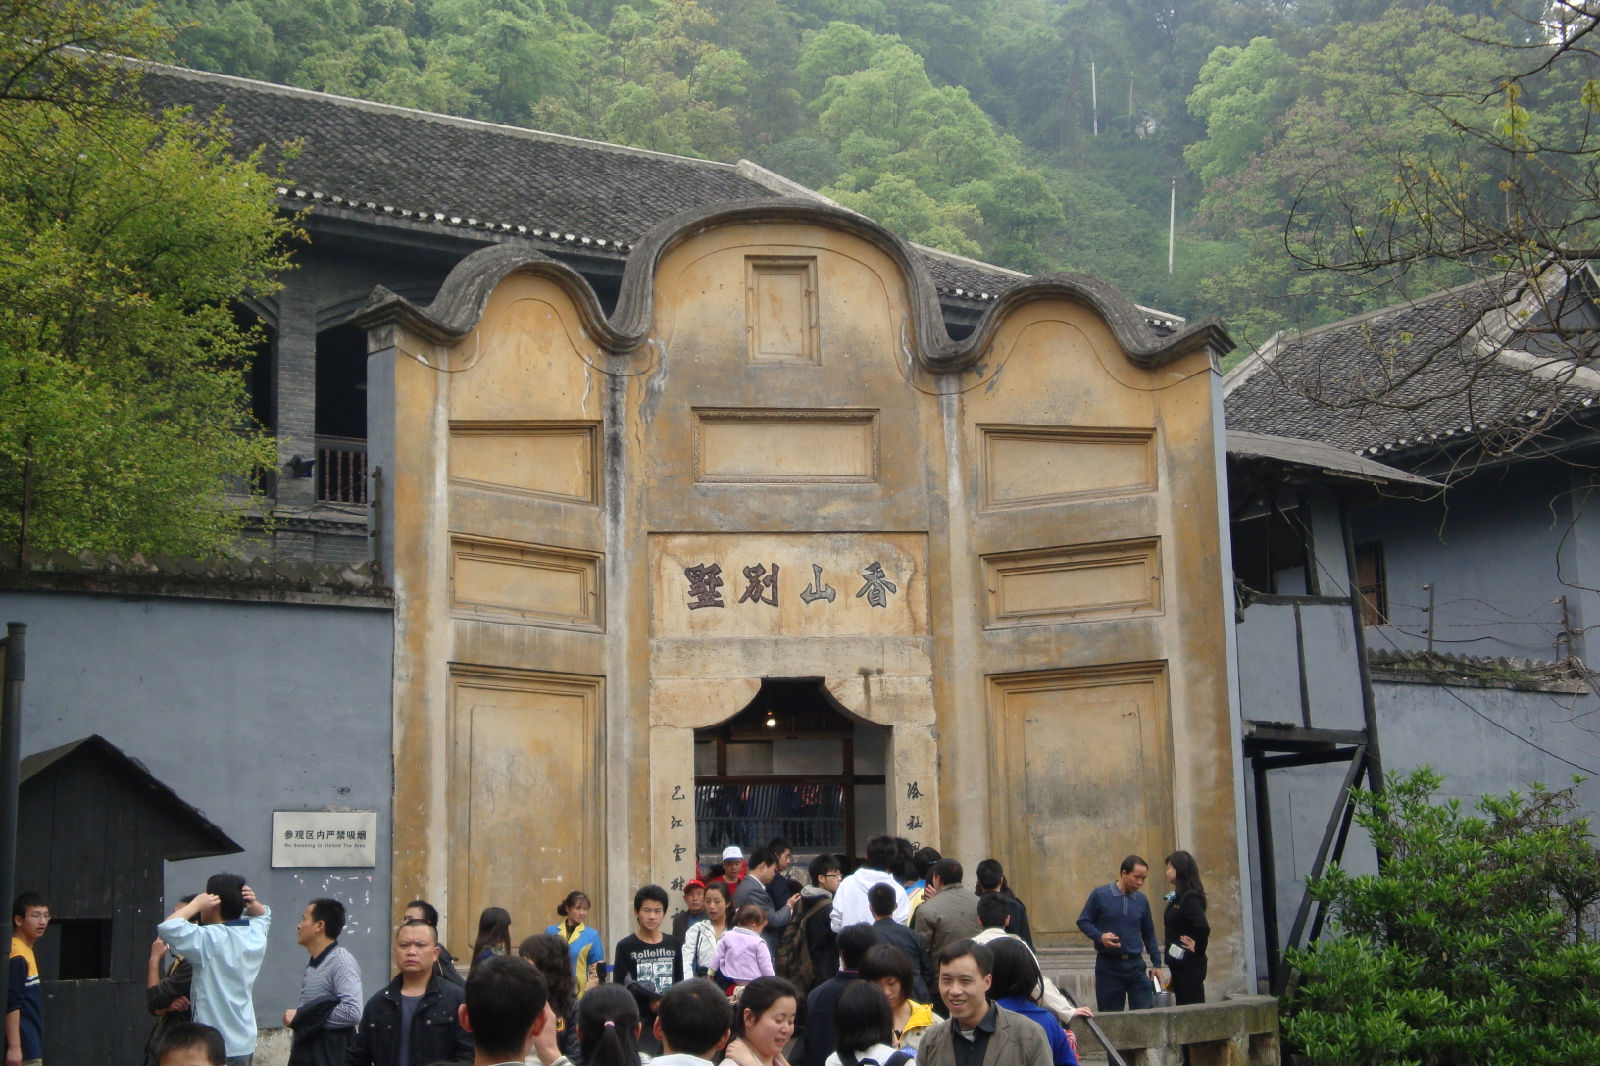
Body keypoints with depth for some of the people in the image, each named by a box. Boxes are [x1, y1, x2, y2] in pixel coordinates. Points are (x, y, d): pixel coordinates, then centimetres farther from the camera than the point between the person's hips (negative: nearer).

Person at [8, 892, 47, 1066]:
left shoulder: (27, 951, 14)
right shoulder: (17, 956, -16)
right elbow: (11, 1004, -20)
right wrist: (14, 1046, -22)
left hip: (33, 1045, 10)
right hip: (23, 1047, -10)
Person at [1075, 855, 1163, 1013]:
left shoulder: (1141, 900, 9)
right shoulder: (1100, 895, -4)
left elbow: (1148, 933, 17)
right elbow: (1083, 922, 0)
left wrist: (1156, 963, 13)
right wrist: (1100, 936, -18)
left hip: (1135, 965, 3)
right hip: (1108, 966, -3)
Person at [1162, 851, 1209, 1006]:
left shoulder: (1190, 897, -16)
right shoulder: (1178, 897, 12)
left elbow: (1203, 927, -28)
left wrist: (1198, 949, -16)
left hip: (1190, 964, -10)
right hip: (1179, 964, 10)